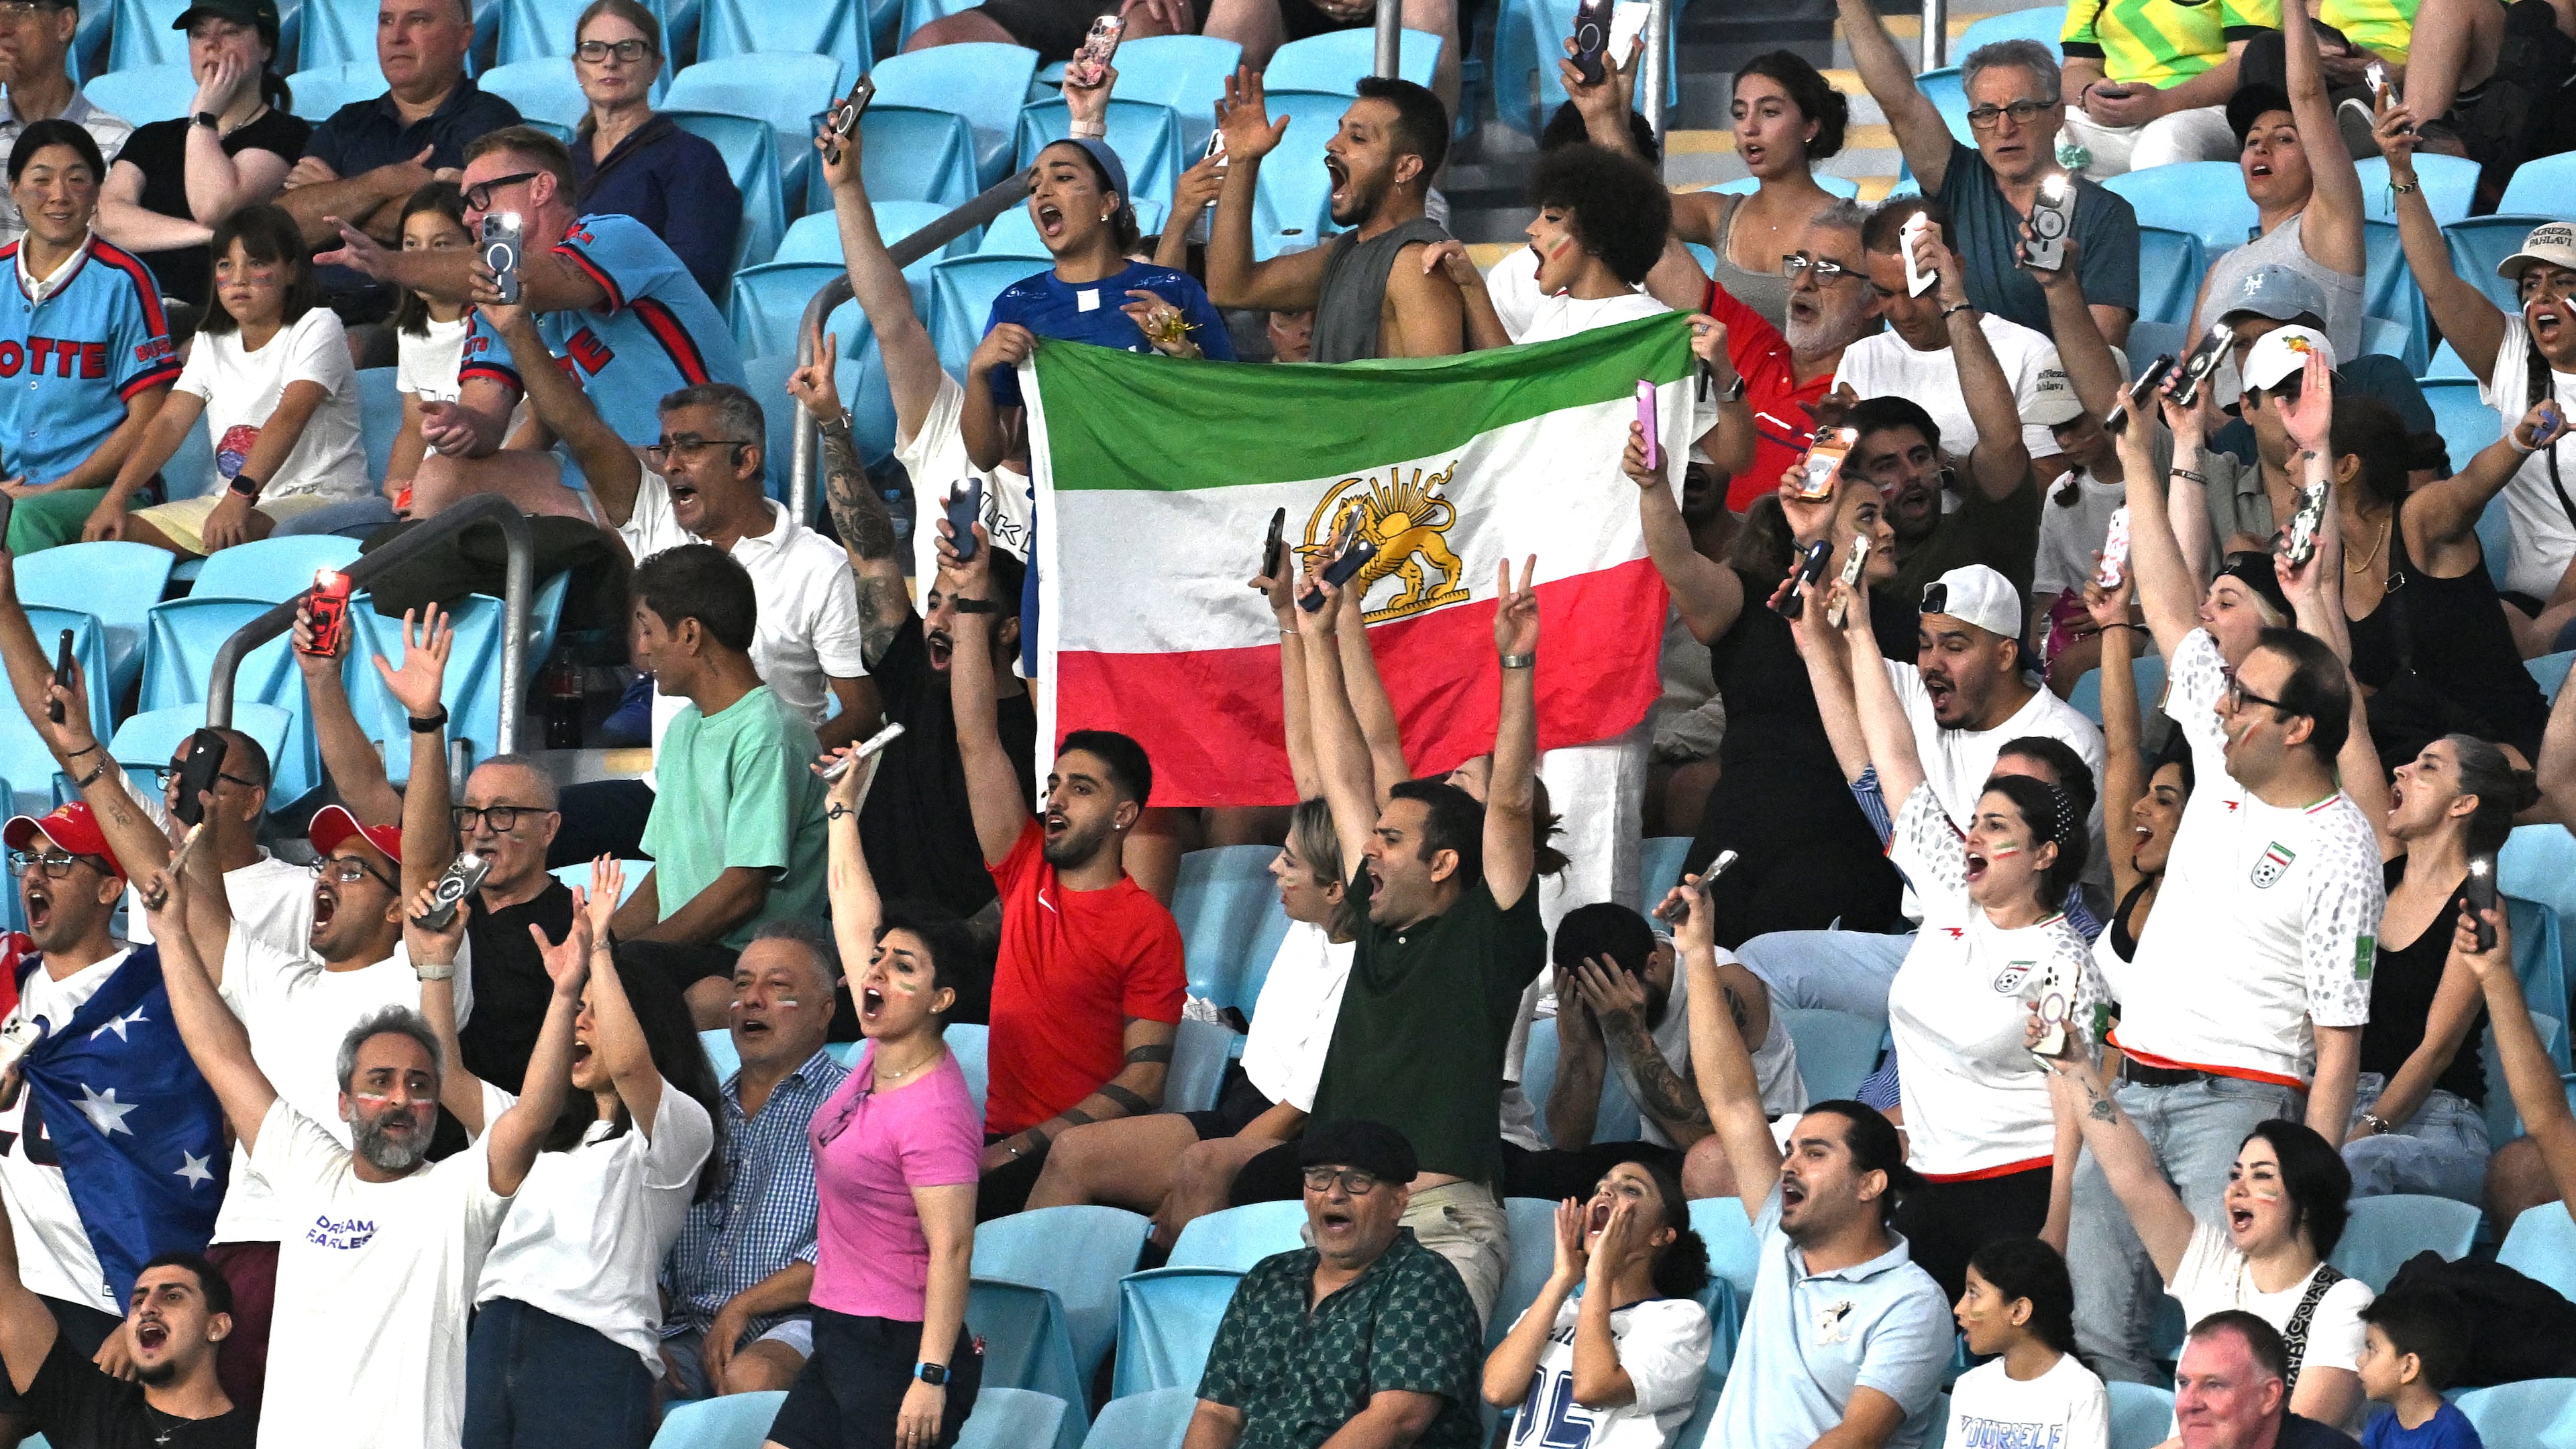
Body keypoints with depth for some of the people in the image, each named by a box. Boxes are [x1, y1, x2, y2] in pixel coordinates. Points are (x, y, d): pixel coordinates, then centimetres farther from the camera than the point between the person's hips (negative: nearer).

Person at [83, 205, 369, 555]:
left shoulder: (317, 328, -5)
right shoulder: (212, 342, 15)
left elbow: (290, 416, -21)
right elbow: (170, 422, 4)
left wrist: (240, 497, -36)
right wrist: (115, 498, -12)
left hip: (317, 497, -7)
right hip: (228, 499, 7)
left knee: (229, 538, -38)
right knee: (109, 534, -11)